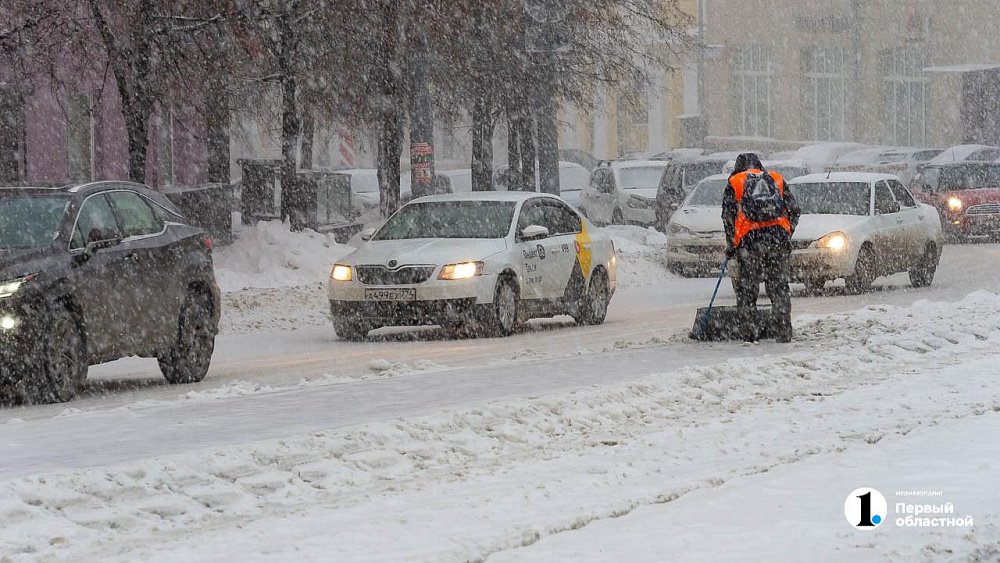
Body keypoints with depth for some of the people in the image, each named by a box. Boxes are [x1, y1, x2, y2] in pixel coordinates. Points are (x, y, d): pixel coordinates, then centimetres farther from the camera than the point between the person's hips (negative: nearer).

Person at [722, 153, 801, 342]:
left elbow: (728, 216, 7)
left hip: (750, 240, -2)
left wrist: (732, 245, 14)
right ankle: (784, 333, 5)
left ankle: (749, 332, 1)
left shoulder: (735, 183, 13)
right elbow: (794, 210, 14)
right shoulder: (777, 180, 19)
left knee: (747, 290, 5)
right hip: (778, 236, 2)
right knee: (779, 287, 8)